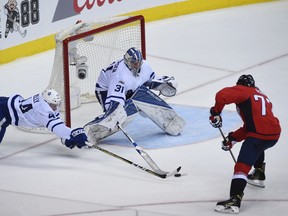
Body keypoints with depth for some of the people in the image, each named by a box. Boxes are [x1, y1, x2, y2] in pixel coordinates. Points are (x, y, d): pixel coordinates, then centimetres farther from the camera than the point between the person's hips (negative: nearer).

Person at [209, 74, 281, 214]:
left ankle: (235, 200, -27)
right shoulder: (262, 96, 31)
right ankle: (259, 173, 54)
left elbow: (222, 95, -12)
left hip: (260, 134, -9)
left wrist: (216, 112, 0)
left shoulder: (243, 91, 7)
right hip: (275, 134, 9)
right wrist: (232, 138, 24)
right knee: (256, 145, 42)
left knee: (242, 165, -14)